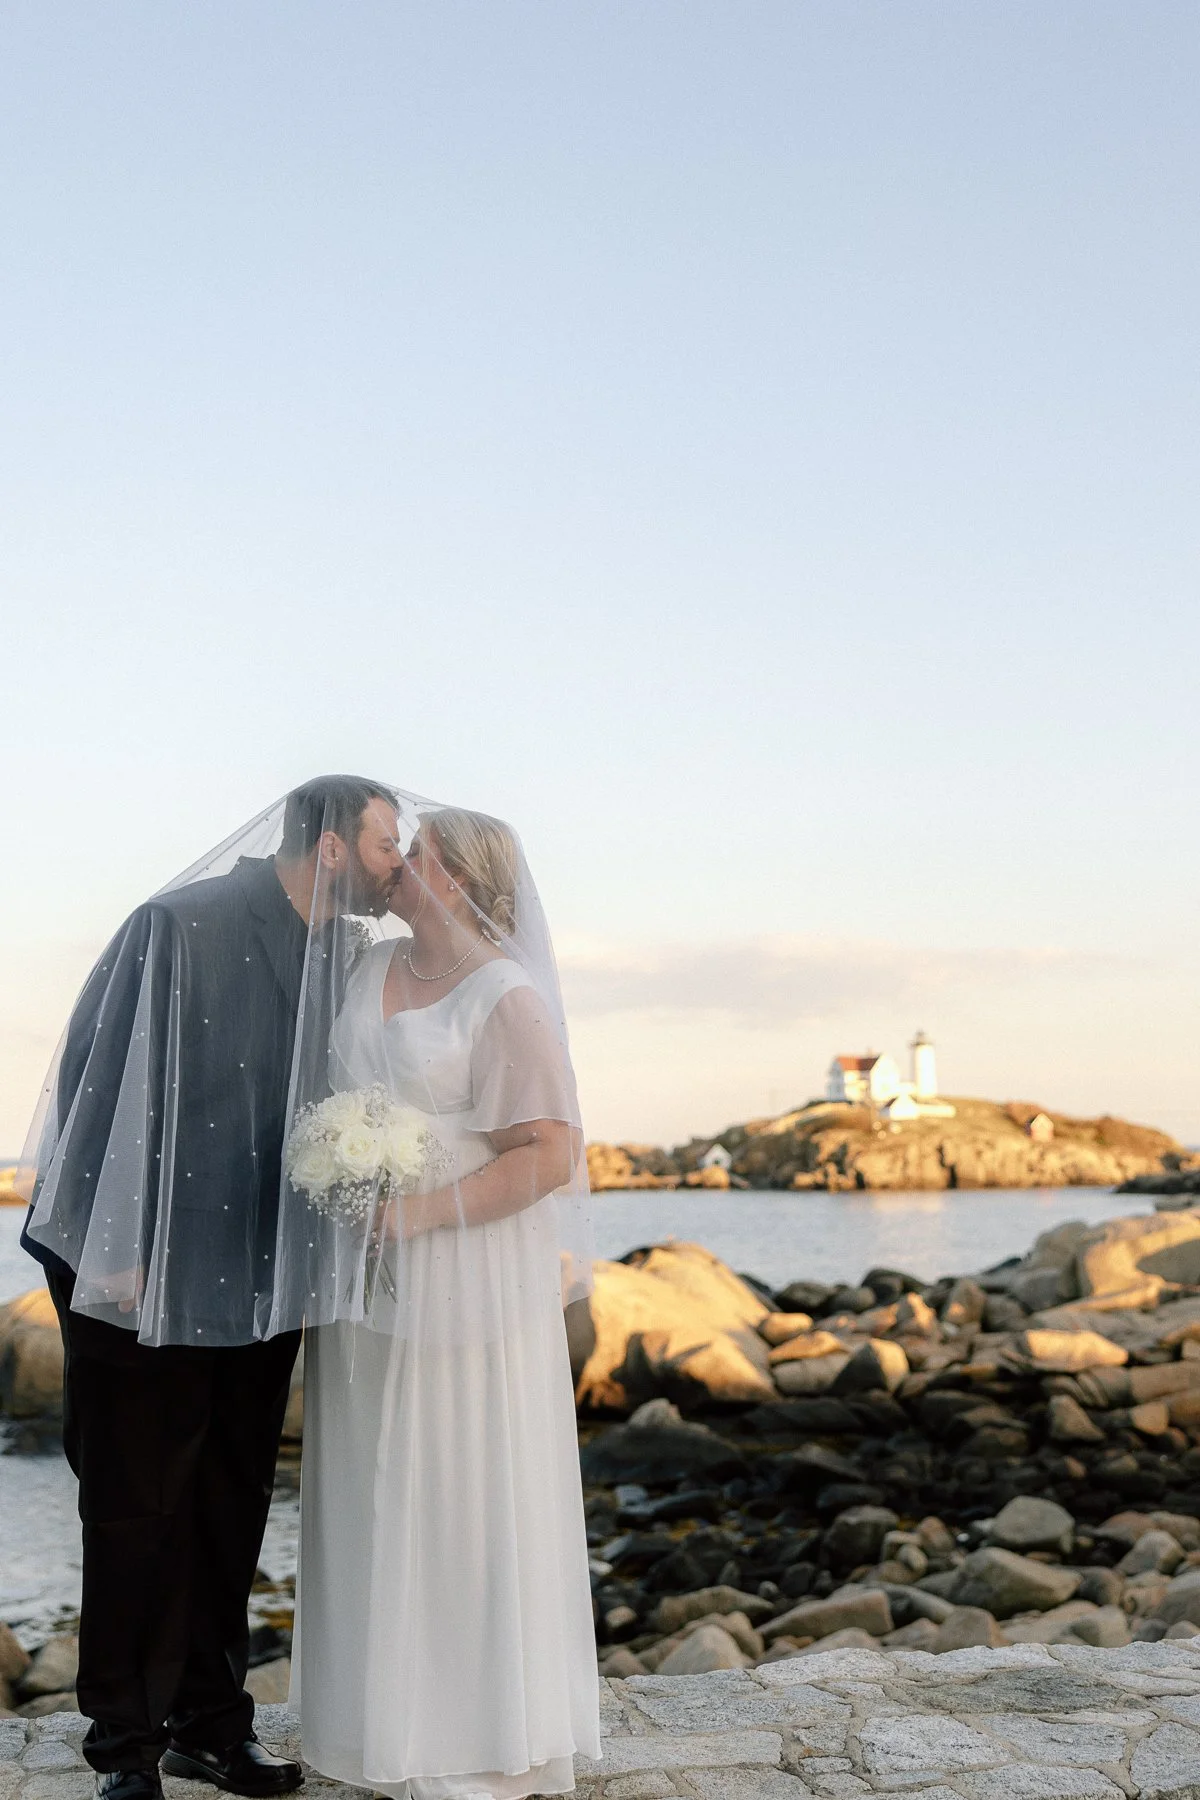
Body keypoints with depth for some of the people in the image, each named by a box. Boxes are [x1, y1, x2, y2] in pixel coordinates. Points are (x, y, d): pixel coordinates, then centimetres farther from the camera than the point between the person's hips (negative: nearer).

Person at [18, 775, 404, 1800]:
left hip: (261, 1284, 6)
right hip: (152, 1283, -6)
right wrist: (116, 1255, -16)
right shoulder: (184, 926, -15)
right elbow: (106, 1081, -16)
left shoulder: (343, 958, 4)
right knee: (138, 1512, 7)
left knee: (231, 1514, 16)